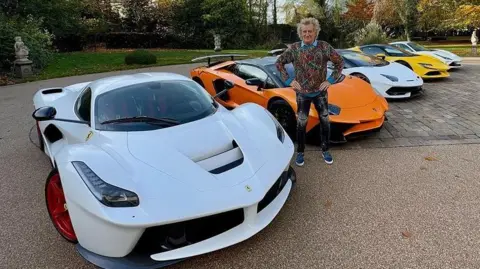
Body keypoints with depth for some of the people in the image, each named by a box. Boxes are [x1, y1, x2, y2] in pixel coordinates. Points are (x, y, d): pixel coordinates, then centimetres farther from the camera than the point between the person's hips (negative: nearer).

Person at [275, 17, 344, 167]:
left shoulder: (324, 47, -7)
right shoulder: (294, 48, -5)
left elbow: (340, 62, 1)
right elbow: (279, 63, 4)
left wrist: (330, 80, -7)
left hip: (320, 92, 1)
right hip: (302, 93, 0)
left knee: (325, 121, 9)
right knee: (301, 123, 5)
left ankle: (325, 151, 27)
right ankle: (300, 152, 21)